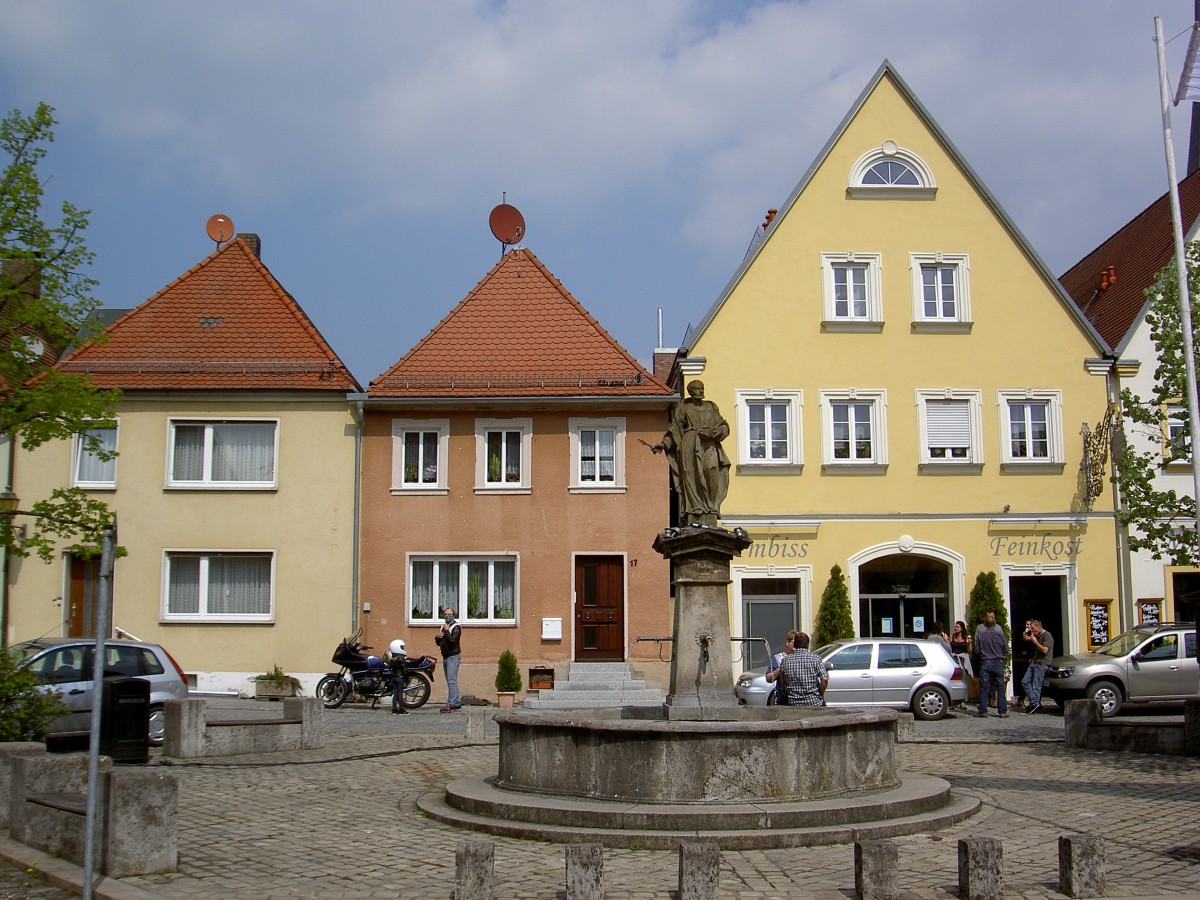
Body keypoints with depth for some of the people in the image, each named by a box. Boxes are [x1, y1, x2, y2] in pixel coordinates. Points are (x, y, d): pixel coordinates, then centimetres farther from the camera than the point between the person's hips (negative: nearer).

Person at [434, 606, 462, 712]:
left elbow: (453, 640, -23)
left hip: (453, 656, -9)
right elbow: (438, 643, 19)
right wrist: (436, 637, -1)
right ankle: (457, 702, 19)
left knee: (451, 681, -13)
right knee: (451, 681, 12)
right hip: (445, 657, 9)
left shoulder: (456, 627, -9)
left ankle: (451, 704, -17)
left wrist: (446, 631, -18)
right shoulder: (443, 626, 16)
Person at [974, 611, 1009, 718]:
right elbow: (1006, 649, 1)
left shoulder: (980, 635, -4)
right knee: (1000, 687, 5)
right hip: (998, 662, 0)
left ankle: (983, 711, 4)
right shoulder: (1000, 634, -5)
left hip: (985, 662, 0)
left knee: (983, 688, 4)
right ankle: (1003, 711, 4)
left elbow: (976, 649, -2)